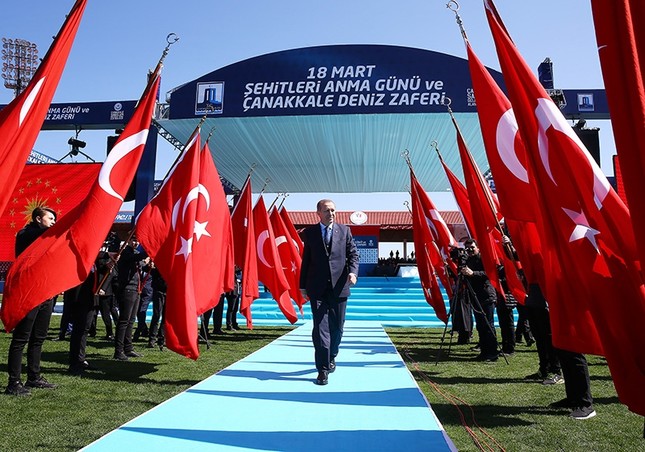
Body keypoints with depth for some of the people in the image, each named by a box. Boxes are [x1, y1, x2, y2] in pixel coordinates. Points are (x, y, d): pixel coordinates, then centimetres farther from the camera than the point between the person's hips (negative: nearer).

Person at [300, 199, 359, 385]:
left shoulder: (344, 230, 6)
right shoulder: (310, 232, 5)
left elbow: (353, 254, 6)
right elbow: (306, 260, 8)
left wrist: (353, 271, -14)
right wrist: (303, 285, 8)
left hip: (339, 286, 1)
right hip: (317, 288, -1)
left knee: (337, 327, 11)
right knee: (320, 327, -4)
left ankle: (331, 358, 35)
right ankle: (323, 369, 2)